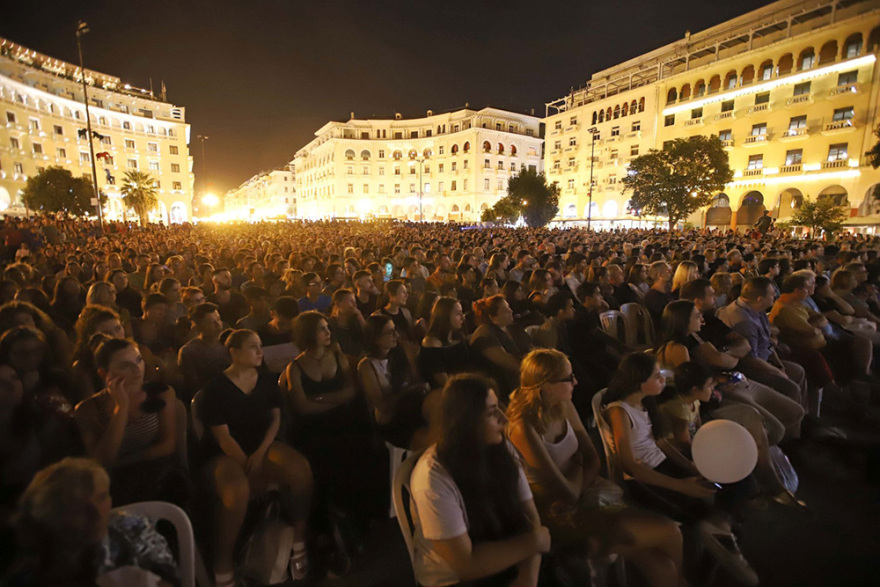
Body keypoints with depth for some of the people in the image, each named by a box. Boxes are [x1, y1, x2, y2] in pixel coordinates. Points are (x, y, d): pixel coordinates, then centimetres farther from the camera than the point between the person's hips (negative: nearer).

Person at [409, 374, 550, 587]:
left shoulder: (502, 450, -8)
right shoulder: (434, 478, -26)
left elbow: (530, 519, -6)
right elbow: (468, 565, -22)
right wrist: (535, 542, -15)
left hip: (503, 564, 5)